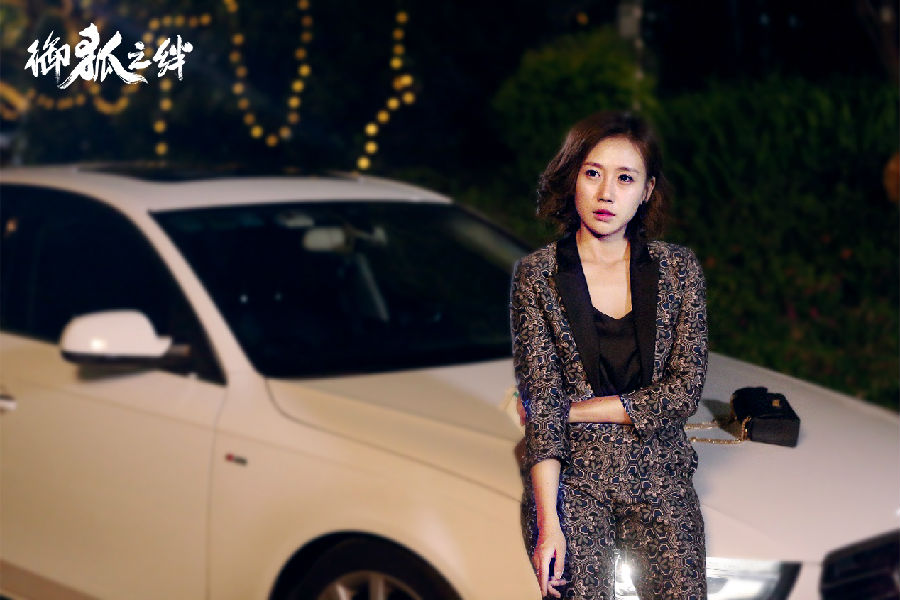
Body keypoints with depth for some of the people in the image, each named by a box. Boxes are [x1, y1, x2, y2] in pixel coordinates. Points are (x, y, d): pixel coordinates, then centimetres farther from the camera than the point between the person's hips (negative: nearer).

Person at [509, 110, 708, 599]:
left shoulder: (678, 269, 4)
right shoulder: (537, 275, -1)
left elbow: (684, 390, -3)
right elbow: (539, 405, -7)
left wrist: (572, 410, -8)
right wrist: (548, 524, -15)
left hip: (659, 478, 2)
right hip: (571, 478, -2)